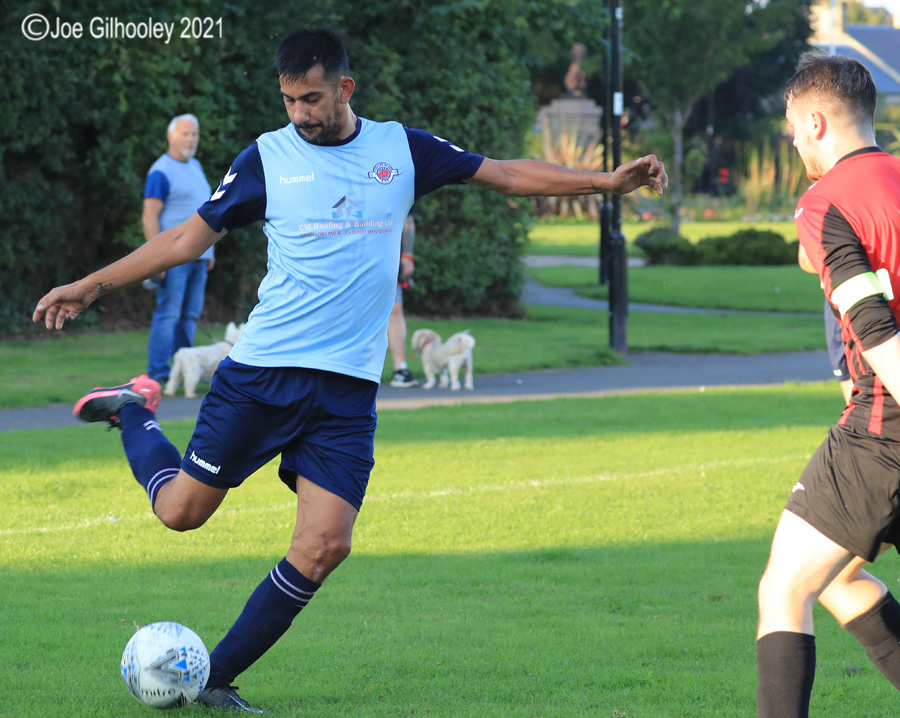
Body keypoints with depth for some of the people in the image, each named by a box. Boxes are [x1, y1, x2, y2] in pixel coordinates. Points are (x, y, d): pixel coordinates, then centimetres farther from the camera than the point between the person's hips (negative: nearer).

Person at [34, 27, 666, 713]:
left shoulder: (401, 149, 6)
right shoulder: (268, 157, 1)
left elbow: (507, 173, 12)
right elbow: (191, 236, 7)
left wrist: (608, 180, 6)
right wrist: (88, 287, 3)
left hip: (348, 386, 2)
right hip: (260, 373, -1)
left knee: (325, 545, -10)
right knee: (182, 509, 0)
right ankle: (134, 412, 32)